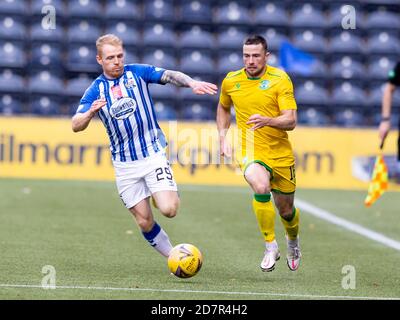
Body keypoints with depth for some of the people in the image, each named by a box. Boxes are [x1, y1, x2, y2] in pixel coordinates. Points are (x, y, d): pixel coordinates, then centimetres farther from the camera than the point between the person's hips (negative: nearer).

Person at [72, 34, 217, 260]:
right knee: (144, 221, 1)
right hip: (124, 165, 2)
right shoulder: (95, 91, 2)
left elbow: (170, 76, -12)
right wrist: (91, 112, -30)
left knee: (168, 209, -18)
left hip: (153, 154, -2)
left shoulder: (137, 73, 0)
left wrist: (192, 83, -33)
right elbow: (76, 126, -8)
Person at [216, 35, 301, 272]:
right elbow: (223, 108, 24)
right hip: (250, 152, 0)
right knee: (261, 186, -33)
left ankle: (293, 242, 48)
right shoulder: (231, 81, 1)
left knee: (286, 210, 11)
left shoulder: (280, 79, -9)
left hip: (281, 154, 0)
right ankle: (271, 246, -17)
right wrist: (223, 136, 11)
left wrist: (267, 120, -35)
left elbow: (291, 121, -17)